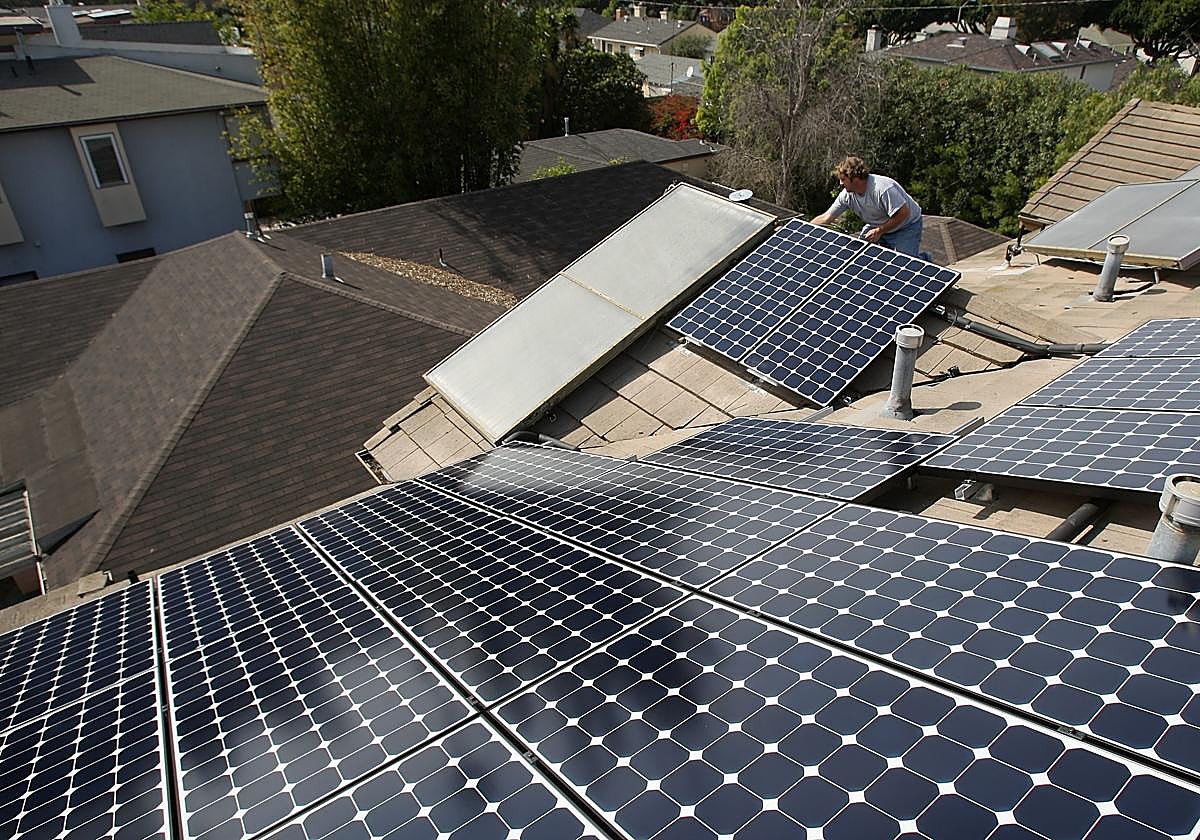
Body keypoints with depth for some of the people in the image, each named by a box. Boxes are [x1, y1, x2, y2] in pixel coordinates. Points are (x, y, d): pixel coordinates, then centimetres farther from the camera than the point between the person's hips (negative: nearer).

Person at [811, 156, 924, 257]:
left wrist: (879, 231, -28)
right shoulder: (846, 195, -12)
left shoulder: (883, 189, -34)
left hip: (906, 227, -7)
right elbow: (826, 217, -5)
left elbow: (903, 214, -31)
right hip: (878, 226, 7)